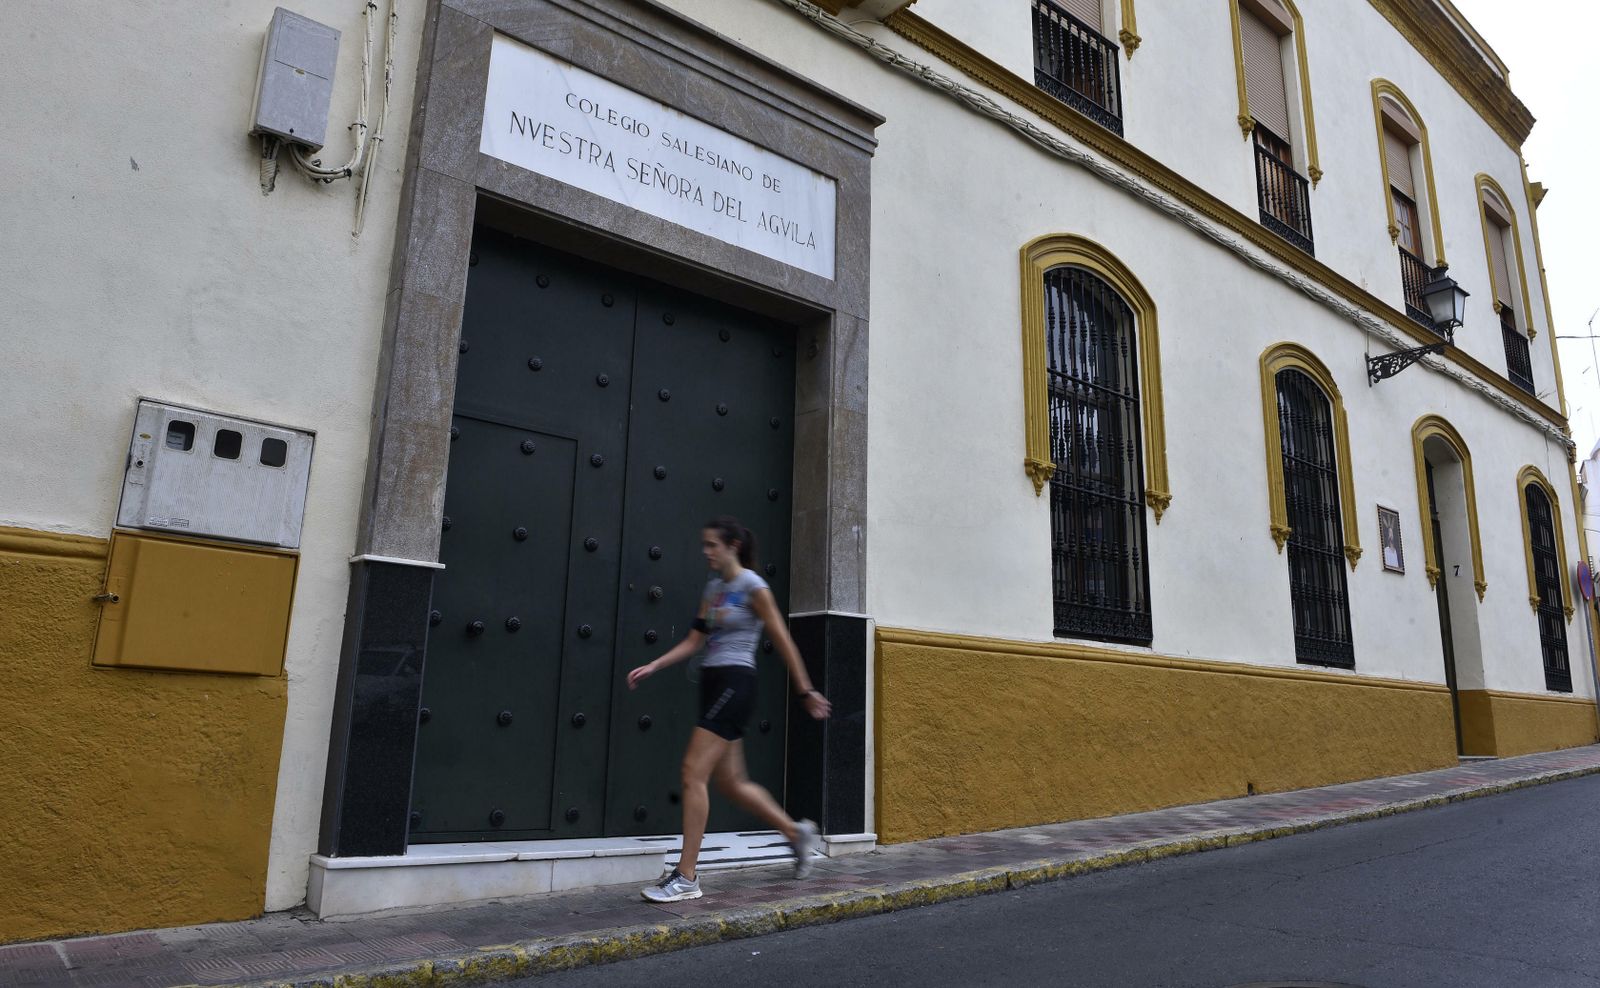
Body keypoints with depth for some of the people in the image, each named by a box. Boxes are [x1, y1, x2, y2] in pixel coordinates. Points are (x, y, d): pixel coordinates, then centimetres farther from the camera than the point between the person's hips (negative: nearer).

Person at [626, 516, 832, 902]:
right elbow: (694, 640, 13)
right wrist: (652, 667, 1)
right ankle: (797, 832, 30)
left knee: (694, 773, -12)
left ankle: (686, 877, -4)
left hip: (735, 684, -8)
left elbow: (784, 642, -5)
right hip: (712, 682, 8)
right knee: (731, 781, 11)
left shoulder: (753, 587, -8)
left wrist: (806, 692, -2)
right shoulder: (713, 587, 14)